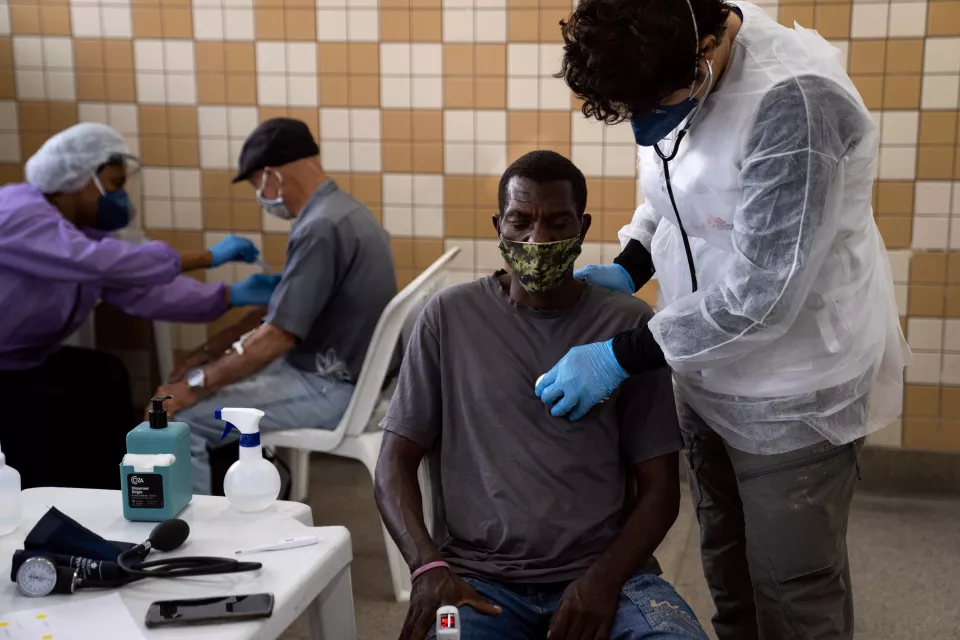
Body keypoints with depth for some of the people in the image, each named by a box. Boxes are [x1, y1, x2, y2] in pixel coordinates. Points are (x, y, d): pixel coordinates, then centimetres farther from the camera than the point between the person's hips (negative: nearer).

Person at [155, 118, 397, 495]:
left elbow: (278, 335, -25)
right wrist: (210, 351, 13)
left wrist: (192, 388, -18)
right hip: (337, 370, 10)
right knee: (205, 377, 19)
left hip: (333, 388, -10)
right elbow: (281, 307, 16)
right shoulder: (339, 211, 9)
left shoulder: (321, 228, -23)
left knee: (181, 417, -12)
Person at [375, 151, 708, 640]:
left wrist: (605, 579, -13)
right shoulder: (449, 316, 4)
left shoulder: (630, 325, 3)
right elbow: (395, 462, 5)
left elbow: (659, 485, 4)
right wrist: (427, 565, -13)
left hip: (602, 572, 0)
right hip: (479, 578, 0)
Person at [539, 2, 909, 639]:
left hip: (795, 389, -7)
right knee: (725, 563, 22)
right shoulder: (673, 73, -4)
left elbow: (763, 292, -29)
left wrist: (621, 357, -24)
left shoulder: (795, 101, -29)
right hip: (710, 368, 7)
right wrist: (628, 268, -1)